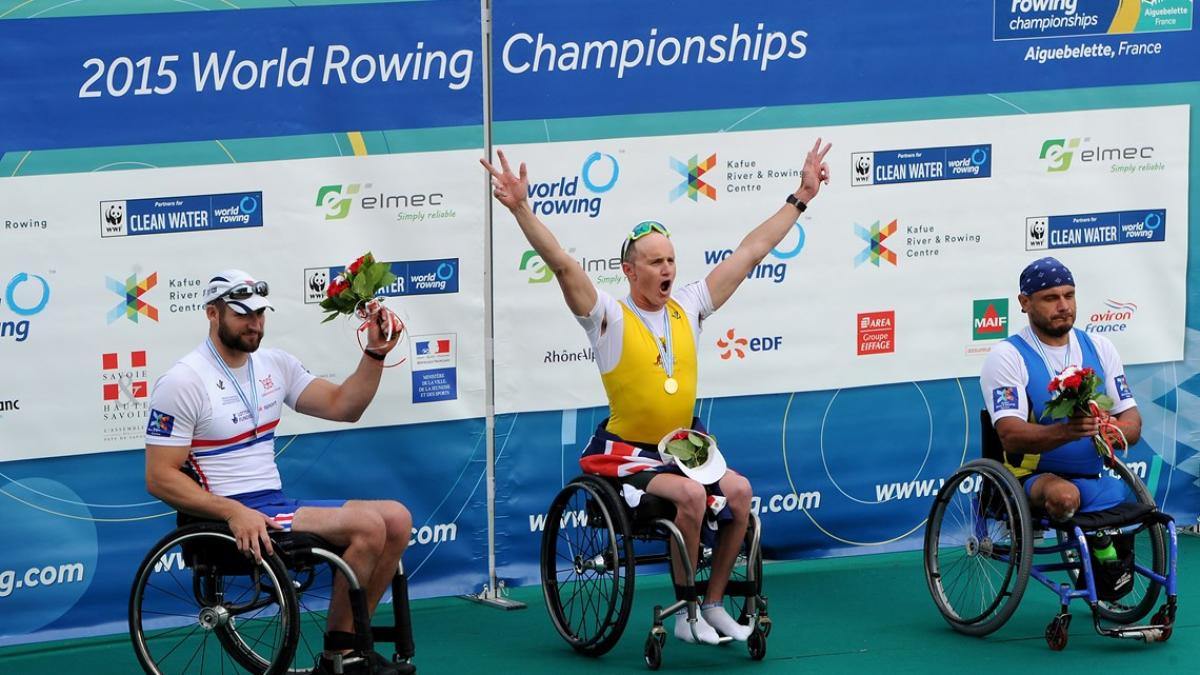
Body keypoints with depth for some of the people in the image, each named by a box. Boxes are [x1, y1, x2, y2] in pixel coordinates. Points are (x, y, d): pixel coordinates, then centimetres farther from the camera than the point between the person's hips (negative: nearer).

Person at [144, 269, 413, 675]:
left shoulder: (274, 365, 12)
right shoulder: (181, 383, -10)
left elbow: (342, 406, 14)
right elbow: (160, 477, -14)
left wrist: (375, 352, -2)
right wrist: (234, 513, -25)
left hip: (280, 505, 8)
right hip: (231, 520, -8)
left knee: (396, 519, -4)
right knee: (367, 526, -22)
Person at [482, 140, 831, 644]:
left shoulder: (688, 308, 6)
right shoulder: (609, 316, -8)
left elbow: (751, 251, 9)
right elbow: (562, 264, -21)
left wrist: (800, 198, 11)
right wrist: (521, 209, -34)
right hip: (625, 452, -5)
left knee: (738, 490, -20)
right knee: (690, 494, -31)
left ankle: (713, 604, -6)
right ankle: (684, 613, -17)